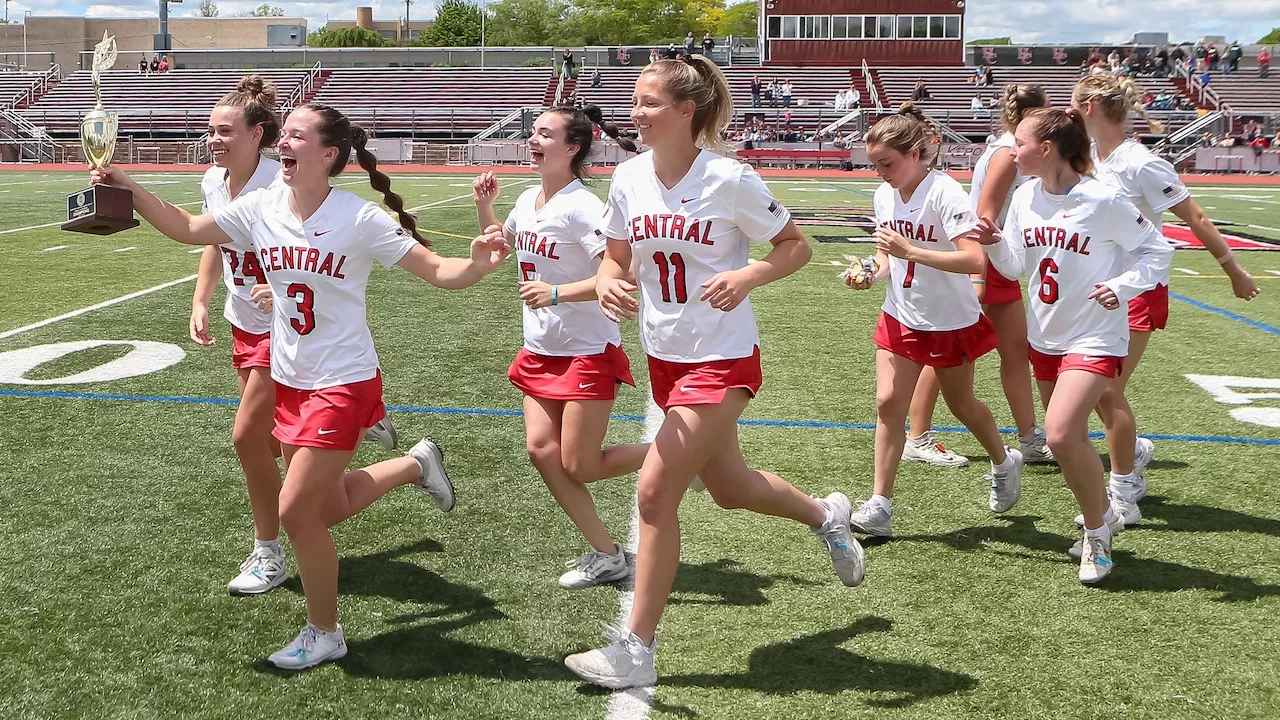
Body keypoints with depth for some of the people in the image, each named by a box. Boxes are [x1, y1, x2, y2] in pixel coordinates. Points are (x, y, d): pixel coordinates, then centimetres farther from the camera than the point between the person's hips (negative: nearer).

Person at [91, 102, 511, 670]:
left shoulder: (360, 219, -18)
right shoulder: (261, 207, -3)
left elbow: (437, 271, -17)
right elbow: (187, 229, 9)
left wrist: (479, 264, -38)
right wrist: (129, 188, -4)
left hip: (344, 385, -6)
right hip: (290, 383, 7)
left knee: (295, 510, -6)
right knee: (323, 508, 15)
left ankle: (324, 633, 17)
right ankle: (414, 464, 41)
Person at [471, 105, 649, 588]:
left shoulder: (582, 207, -19)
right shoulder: (528, 200, 7)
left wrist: (557, 292, -32)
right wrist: (485, 205, 11)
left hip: (588, 353, -8)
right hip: (540, 351, 8)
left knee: (578, 467, -4)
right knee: (541, 449, -1)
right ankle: (605, 554, 10)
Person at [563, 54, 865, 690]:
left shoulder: (729, 179, -17)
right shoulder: (629, 178, -2)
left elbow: (797, 246, -7)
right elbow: (616, 257, 9)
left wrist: (746, 277, -25)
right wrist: (607, 281, -15)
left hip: (722, 360, -7)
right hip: (664, 357, 7)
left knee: (655, 491, -13)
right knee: (728, 487, 21)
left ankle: (635, 650, 2)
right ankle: (825, 513, 52)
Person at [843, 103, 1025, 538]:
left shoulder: (945, 193, -22)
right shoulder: (884, 195, -2)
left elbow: (975, 260, -33)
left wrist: (910, 250, -36)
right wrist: (872, 274, -9)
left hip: (952, 321, -5)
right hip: (901, 317, 5)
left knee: (961, 405, 14)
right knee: (888, 402, -7)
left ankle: (1003, 463, 44)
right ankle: (880, 506, -2)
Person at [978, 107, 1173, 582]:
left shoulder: (1103, 200, -17)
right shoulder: (1025, 197, 1)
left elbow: (1157, 251, -8)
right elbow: (1016, 267, 9)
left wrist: (1121, 287, -23)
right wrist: (994, 243, -10)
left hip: (1095, 338, -7)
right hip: (1045, 337, 7)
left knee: (1061, 434, -21)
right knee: (1067, 437, 16)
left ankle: (1095, 530, 2)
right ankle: (1103, 515, 40)